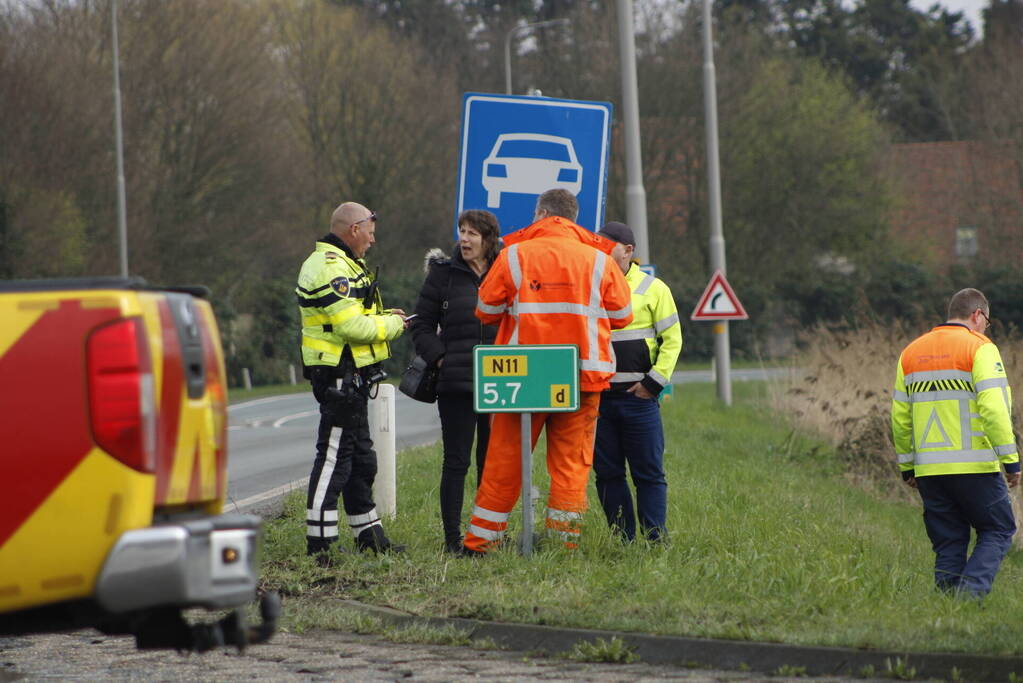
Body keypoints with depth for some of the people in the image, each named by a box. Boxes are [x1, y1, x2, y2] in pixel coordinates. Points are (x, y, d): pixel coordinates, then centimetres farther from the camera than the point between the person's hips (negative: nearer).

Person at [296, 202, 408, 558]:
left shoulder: (336, 264, 18)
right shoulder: (332, 268, -18)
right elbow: (352, 327, -24)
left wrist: (381, 316, 10)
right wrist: (391, 325, -10)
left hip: (348, 378, 11)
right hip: (341, 377, -11)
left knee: (360, 457, 17)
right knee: (334, 455, -9)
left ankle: (368, 535, 25)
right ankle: (320, 540, -9)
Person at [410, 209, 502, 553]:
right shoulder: (444, 274, 2)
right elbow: (422, 325, 5)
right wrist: (438, 357, -8)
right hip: (456, 383, -2)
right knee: (456, 461, -1)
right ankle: (452, 536, 3)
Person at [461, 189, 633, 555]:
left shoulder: (513, 256, -1)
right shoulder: (599, 261, 2)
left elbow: (487, 311, 6)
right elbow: (621, 316, 9)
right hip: (583, 375, 0)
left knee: (504, 459, 7)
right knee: (571, 462, 6)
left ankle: (480, 541, 12)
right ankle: (564, 542, 5)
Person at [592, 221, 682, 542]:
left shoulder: (653, 289, 3)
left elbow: (672, 338, 3)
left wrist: (654, 381, -6)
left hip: (638, 396, -3)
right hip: (597, 397, 3)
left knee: (649, 473, -2)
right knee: (607, 473, 5)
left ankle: (655, 540, 1)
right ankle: (622, 539, 11)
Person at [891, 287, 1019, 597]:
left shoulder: (911, 353, 14)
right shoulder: (980, 348, -5)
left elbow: (900, 415, 15)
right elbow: (993, 408, -15)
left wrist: (907, 466, 21)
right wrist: (1010, 460, -11)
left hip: (929, 469, 5)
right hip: (974, 466, -5)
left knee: (948, 543, 11)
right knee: (997, 531, 6)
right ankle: (971, 591, -13)